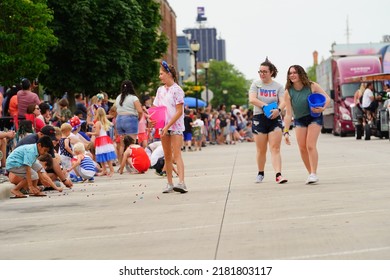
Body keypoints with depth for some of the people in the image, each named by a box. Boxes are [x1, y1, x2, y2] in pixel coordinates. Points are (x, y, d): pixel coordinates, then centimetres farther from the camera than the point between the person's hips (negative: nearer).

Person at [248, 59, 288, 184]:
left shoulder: (278, 86, 6)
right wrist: (266, 106, -20)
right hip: (259, 118, 1)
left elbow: (283, 102, -6)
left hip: (274, 119, 0)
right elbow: (252, 99, -9)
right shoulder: (256, 84, 5)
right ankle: (260, 174, 25)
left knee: (275, 148, -10)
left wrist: (278, 109, -28)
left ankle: (278, 175, -19)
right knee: (261, 150, 7)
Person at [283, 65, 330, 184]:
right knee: (302, 148, -1)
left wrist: (322, 108, -26)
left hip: (314, 117, -3)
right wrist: (286, 132, -15)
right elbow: (288, 114, -9)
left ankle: (314, 174, -14)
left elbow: (327, 98, -5)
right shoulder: (288, 92, -10)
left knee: (310, 145, -16)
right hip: (299, 120, 3)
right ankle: (310, 173, 12)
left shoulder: (312, 86, -13)